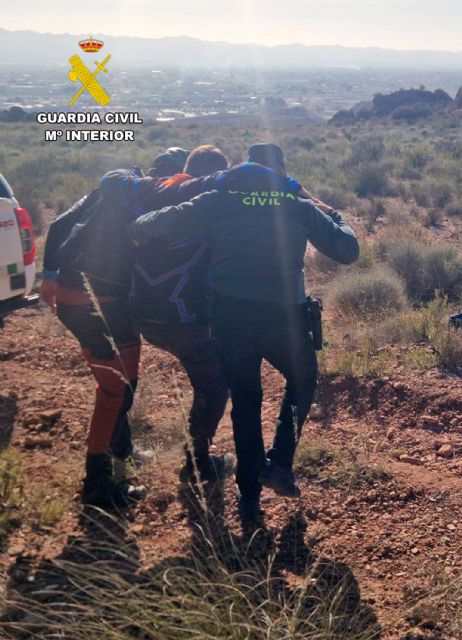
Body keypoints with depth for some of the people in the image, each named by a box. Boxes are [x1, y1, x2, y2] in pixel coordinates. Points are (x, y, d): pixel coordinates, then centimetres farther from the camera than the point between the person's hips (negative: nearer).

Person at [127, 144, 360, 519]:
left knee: (245, 401, 18)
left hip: (230, 316, 1)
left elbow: (162, 224, -2)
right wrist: (334, 216, 23)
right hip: (283, 316, -1)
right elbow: (347, 250, 5)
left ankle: (249, 495, 21)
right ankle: (279, 463, 15)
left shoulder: (219, 200, 6)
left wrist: (136, 229, 19)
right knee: (303, 382, 27)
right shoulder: (300, 206, 7)